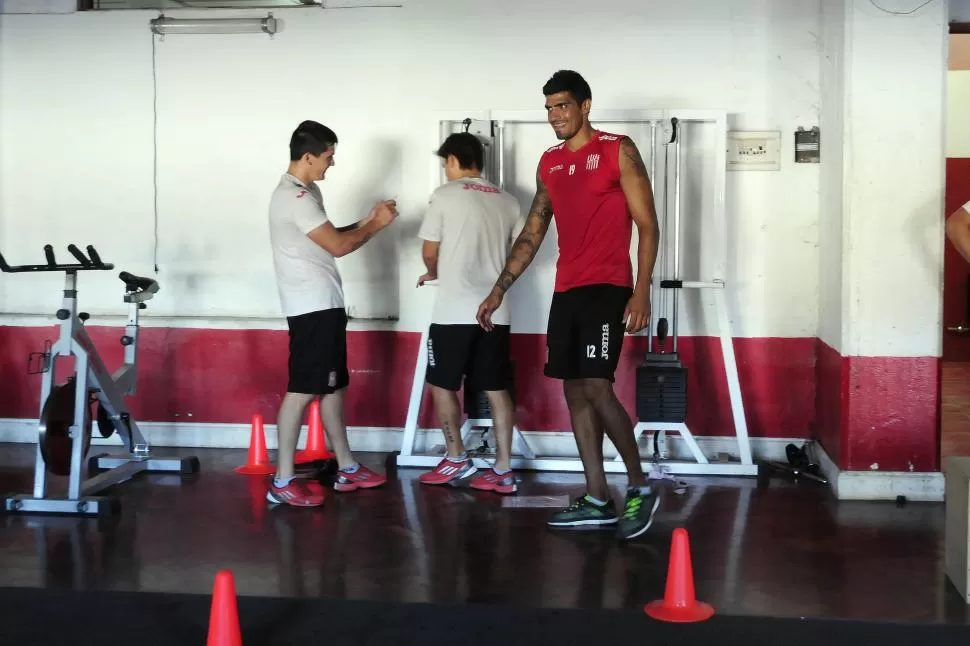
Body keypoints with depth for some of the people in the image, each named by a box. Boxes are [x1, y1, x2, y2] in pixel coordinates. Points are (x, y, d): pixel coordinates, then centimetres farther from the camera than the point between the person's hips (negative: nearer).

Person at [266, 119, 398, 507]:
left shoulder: (306, 192, 16)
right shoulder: (294, 197, -18)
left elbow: (332, 239, 20)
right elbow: (338, 246, -19)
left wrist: (368, 222, 8)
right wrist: (377, 224, -5)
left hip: (324, 305, 11)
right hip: (311, 308, -11)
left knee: (333, 386, 15)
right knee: (302, 390, -8)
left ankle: (347, 468, 23)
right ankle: (282, 481, -4)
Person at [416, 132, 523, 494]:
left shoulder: (445, 195, -3)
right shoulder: (507, 201, 10)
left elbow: (429, 253, -1)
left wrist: (434, 273, 20)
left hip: (455, 311, -5)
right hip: (496, 311, 5)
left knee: (441, 384, 11)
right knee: (496, 389, 8)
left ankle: (457, 461, 15)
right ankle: (503, 471, 7)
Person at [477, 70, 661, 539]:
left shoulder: (618, 151, -4)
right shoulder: (549, 163, 14)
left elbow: (647, 224, -7)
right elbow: (532, 233, 19)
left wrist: (641, 291, -16)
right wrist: (499, 290, 14)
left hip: (607, 287, -7)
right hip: (566, 290, 7)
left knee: (597, 387, -15)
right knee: (575, 392, 5)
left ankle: (640, 488, 1)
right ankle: (597, 501, 12)